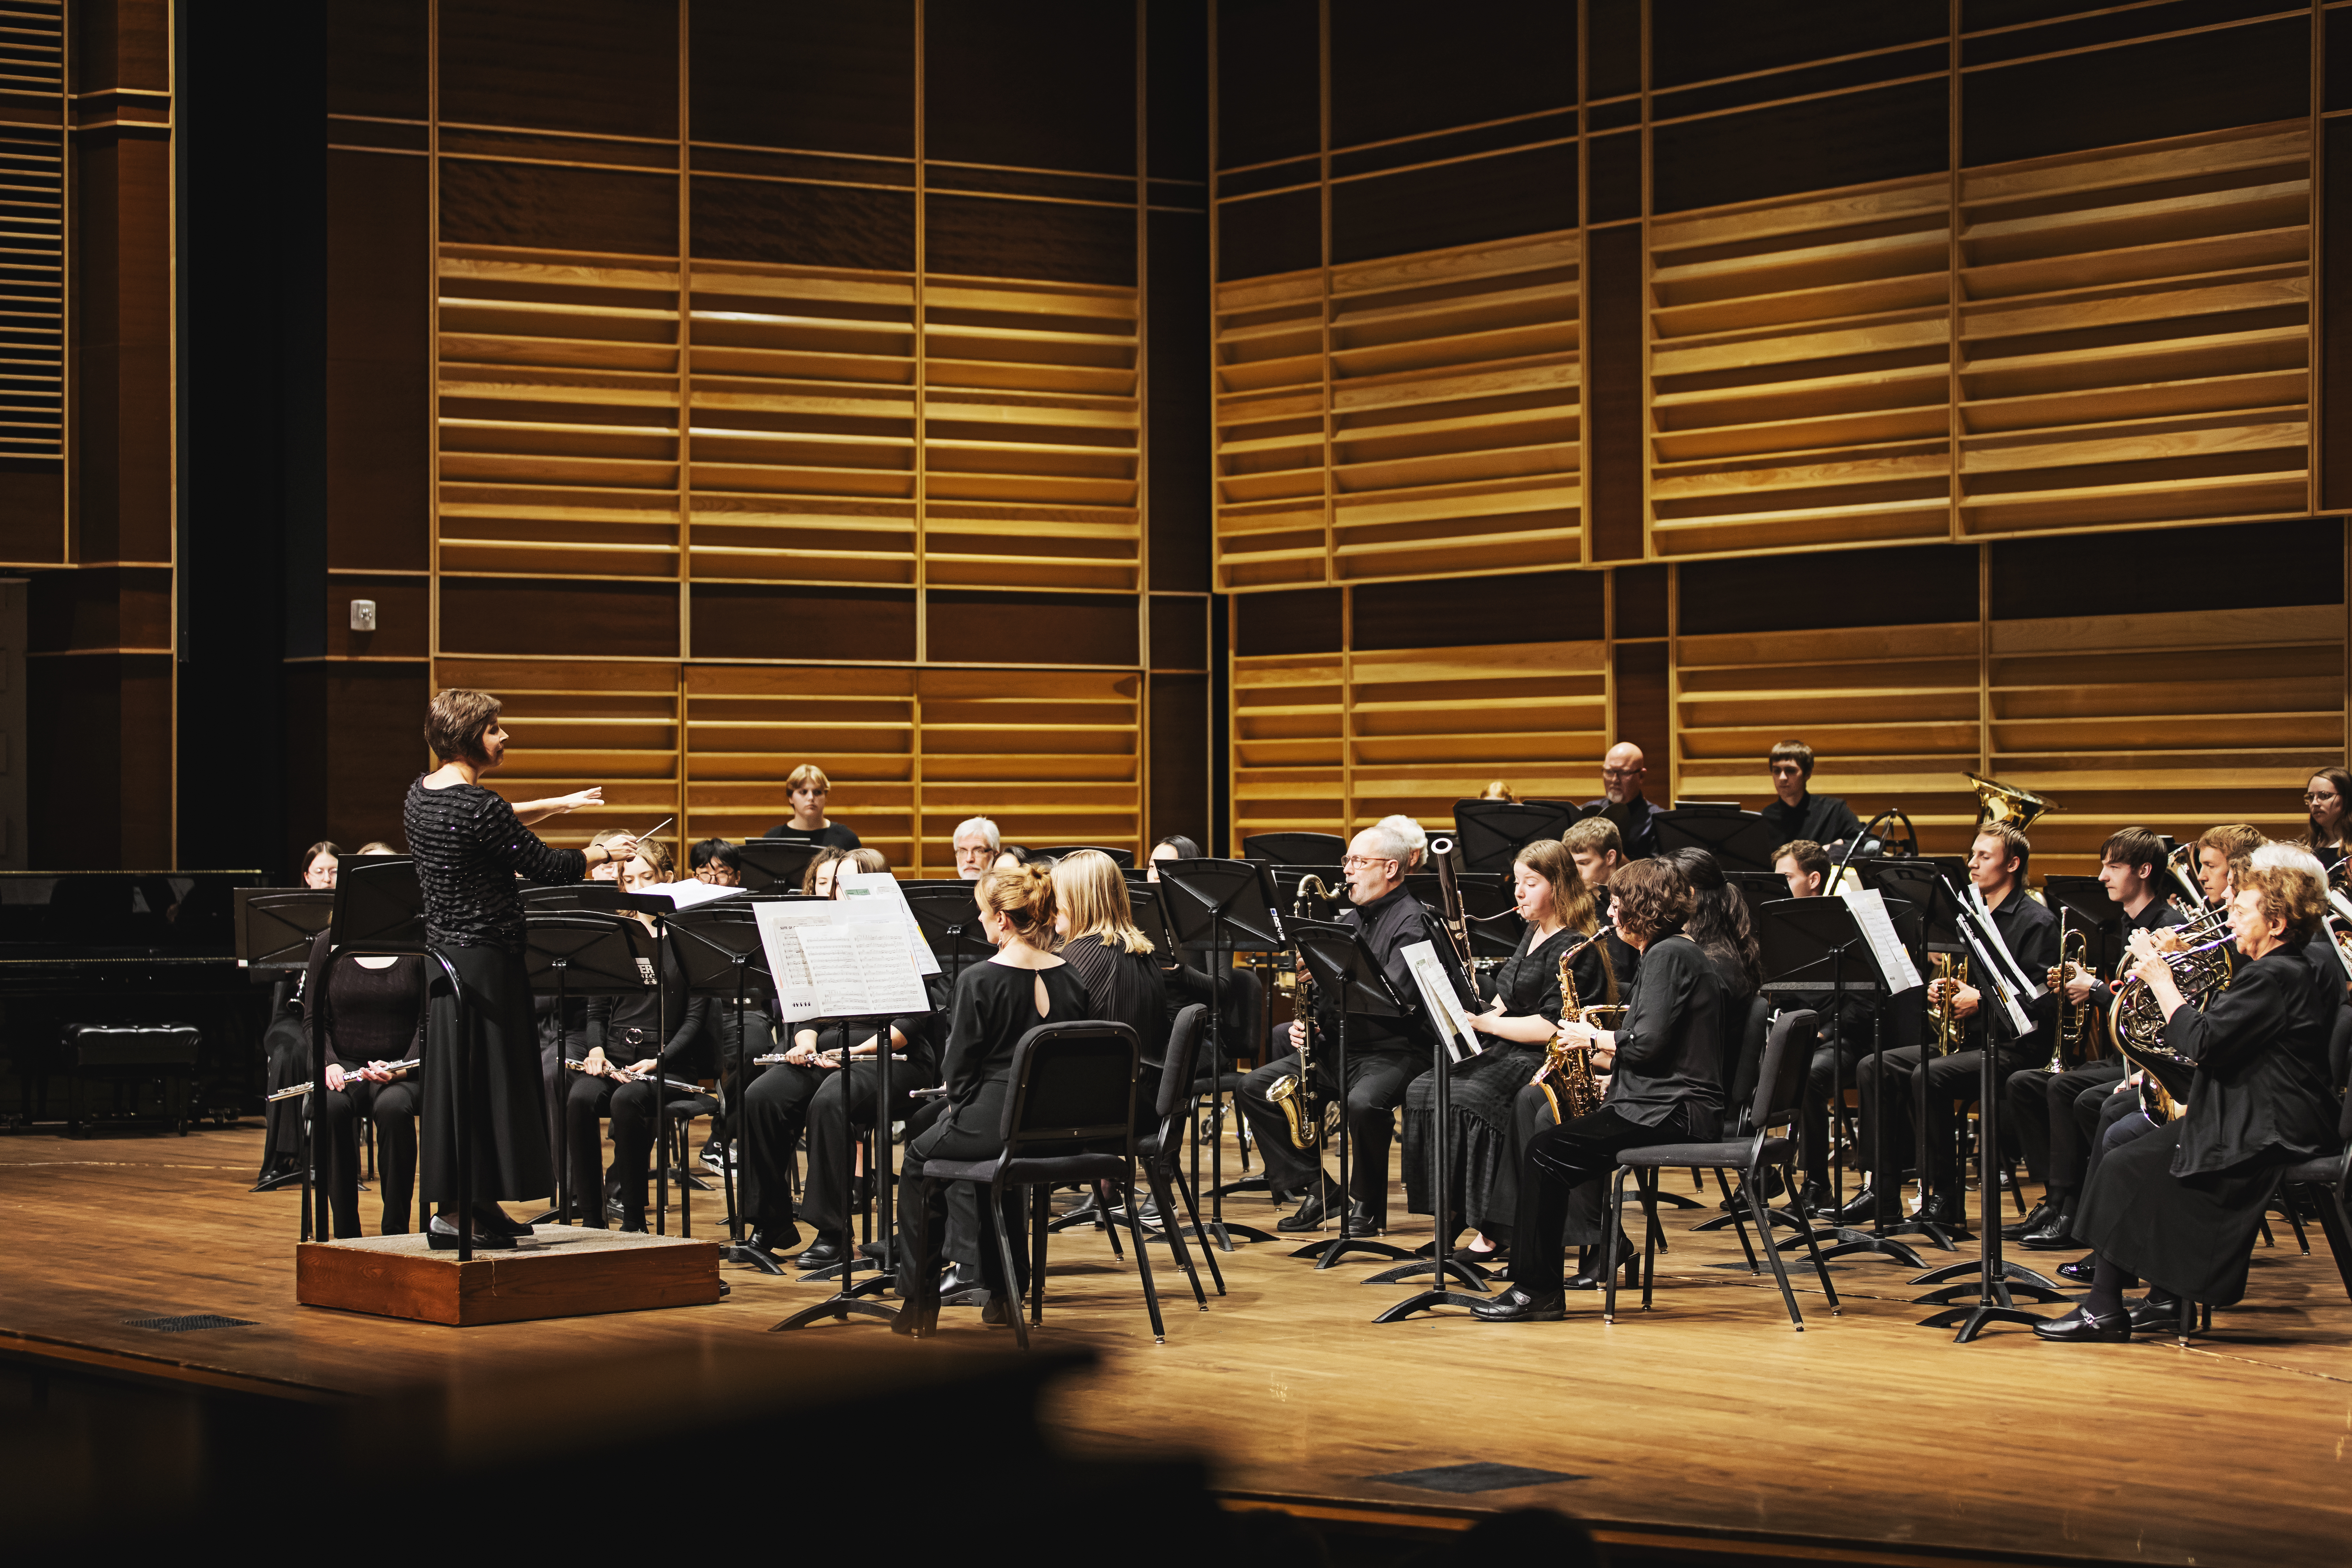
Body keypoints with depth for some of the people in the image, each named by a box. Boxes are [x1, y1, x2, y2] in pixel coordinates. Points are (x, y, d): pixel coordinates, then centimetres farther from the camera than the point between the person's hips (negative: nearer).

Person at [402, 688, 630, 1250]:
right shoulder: (476, 806, -20)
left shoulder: (422, 794, 7)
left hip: (443, 947, 9)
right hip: (485, 956, -9)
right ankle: (455, 1215, -1)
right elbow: (546, 866, -15)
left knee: (456, 1076, 13)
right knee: (481, 1078, -3)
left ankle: (478, 1205, 20)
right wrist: (605, 852, 2)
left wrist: (557, 804, 24)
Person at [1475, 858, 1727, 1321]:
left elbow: (1648, 1043, -21)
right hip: (1670, 1103, 11)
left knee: (1546, 1152, -17)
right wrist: (1603, 1057, 11)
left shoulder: (1668, 955, -12)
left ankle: (1537, 1290, -16)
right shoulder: (1679, 953, 20)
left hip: (1672, 1113, -11)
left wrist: (1595, 1038, -6)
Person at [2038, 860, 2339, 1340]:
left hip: (2264, 1138, -11)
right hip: (2260, 1122, 11)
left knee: (2126, 1168, -10)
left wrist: (2160, 978, -15)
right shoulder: (2288, 971, 15)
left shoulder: (2273, 977, -19)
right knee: (2138, 1153, 11)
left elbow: (2200, 1040, -25)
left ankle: (2104, 1310, -4)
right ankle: (2165, 1298, 11)